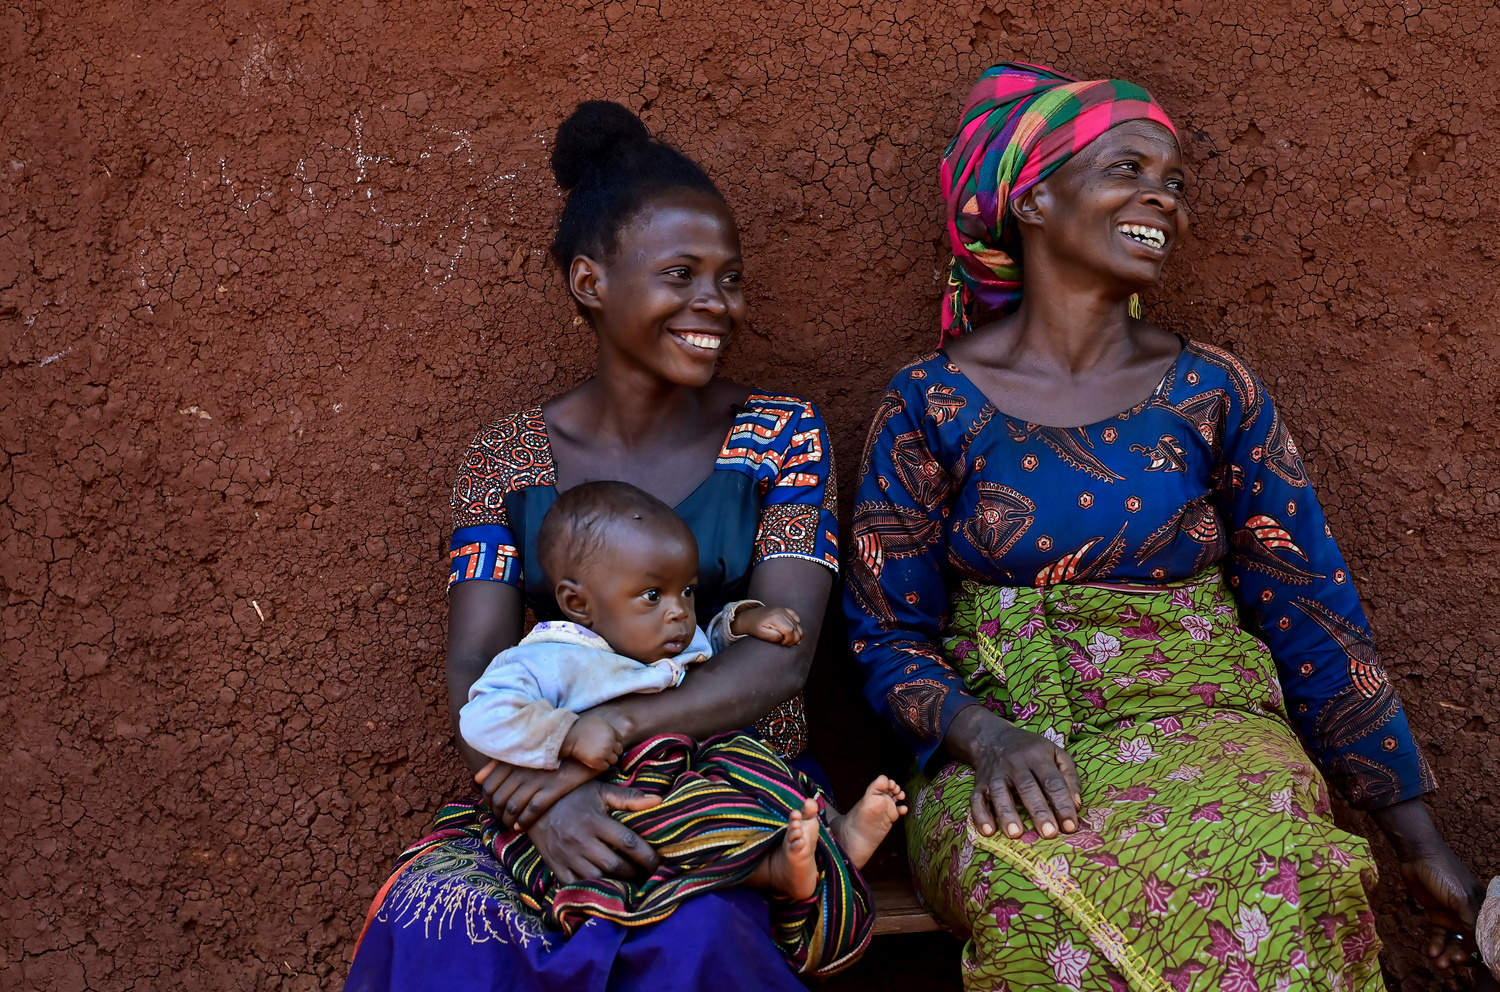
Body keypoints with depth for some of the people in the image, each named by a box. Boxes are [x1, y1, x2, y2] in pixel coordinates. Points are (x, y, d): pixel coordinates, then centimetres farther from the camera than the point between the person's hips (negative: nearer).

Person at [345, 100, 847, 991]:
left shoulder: (780, 434, 2)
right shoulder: (507, 459, 6)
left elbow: (783, 656, -9)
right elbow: (474, 672, -2)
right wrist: (540, 796, -25)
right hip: (547, 794, 2)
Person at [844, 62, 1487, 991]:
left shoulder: (1215, 393, 8)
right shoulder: (931, 406, 3)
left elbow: (1313, 616, 7)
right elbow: (889, 637, 4)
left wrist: (1425, 847, 4)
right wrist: (983, 732, -18)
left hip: (1206, 729, 2)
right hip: (1010, 757, -2)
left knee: (1270, 885, -34)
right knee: (1044, 898, -38)